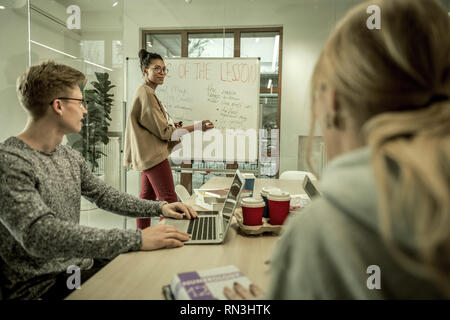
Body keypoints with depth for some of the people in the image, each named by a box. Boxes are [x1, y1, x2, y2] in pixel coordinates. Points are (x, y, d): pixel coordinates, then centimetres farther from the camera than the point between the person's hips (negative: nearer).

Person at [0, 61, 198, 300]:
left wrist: (159, 208, 3)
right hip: (42, 286, -7)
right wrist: (136, 239, -38)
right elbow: (40, 235, -34)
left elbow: (105, 196, 15)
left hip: (81, 264, 8)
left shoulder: (71, 157, 7)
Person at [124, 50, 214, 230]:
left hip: (149, 156, 11)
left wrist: (171, 127, 8)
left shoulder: (148, 93, 19)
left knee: (147, 196, 14)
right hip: (154, 155, -11)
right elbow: (163, 131, -16)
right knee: (169, 200, -11)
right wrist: (196, 127, -15)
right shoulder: (146, 94, -14)